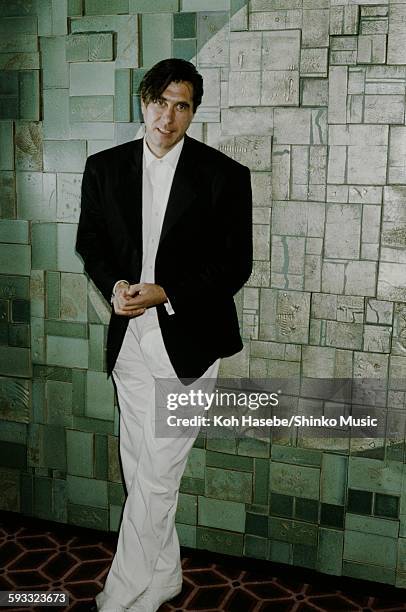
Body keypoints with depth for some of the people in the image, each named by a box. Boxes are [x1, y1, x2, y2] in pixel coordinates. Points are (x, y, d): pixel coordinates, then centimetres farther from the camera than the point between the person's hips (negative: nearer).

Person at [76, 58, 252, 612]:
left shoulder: (224, 175, -5)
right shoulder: (104, 167, 5)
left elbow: (235, 265, -5)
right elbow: (89, 240, 13)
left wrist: (165, 292, -17)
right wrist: (114, 285, -8)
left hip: (188, 339, -4)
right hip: (130, 338, 4)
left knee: (156, 474, -2)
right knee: (140, 469, 14)